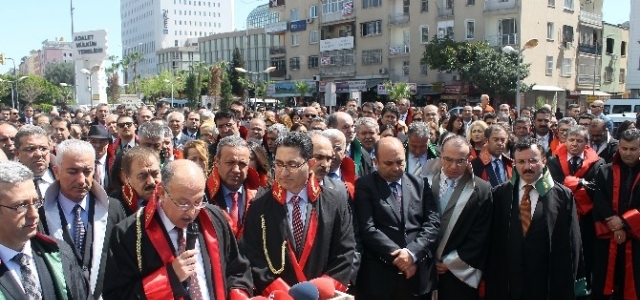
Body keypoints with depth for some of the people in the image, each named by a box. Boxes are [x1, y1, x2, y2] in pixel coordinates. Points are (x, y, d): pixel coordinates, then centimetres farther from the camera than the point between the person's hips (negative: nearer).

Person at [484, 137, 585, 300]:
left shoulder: (563, 195, -4)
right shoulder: (499, 193, 1)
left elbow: (571, 244, -1)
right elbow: (492, 240, 2)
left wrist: (566, 285, -1)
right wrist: (491, 279, 0)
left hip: (548, 283, -1)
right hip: (507, 283, 2)